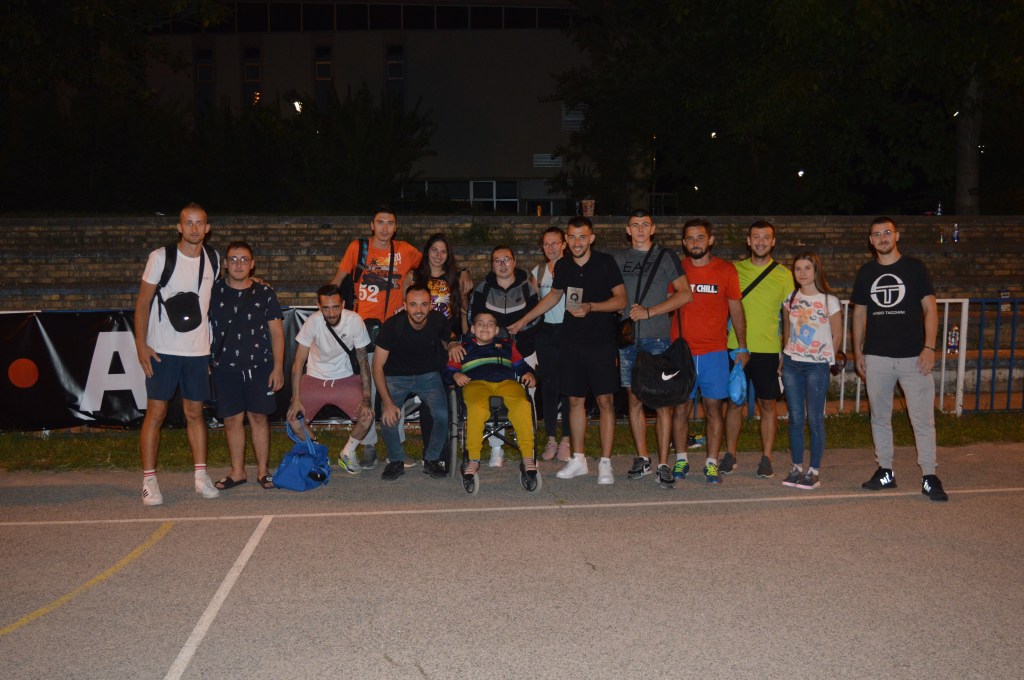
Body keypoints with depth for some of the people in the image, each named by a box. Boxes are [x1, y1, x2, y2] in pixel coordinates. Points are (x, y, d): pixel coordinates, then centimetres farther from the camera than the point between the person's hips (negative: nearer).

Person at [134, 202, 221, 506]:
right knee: (155, 412, -1)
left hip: (198, 350, 3)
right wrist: (141, 344, -10)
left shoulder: (213, 259, 7)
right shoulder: (160, 257, -4)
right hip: (162, 350, -3)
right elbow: (143, 302, -3)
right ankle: (149, 481, 5)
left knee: (195, 412, 9)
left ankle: (201, 476, 15)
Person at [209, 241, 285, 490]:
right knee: (232, 420, 5)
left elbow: (276, 332, 4)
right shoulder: (213, 292, 3)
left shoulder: (264, 293, 2)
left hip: (259, 366, -1)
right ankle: (237, 471, 17)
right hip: (226, 367, 1)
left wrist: (278, 367, -1)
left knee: (259, 417, 3)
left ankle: (263, 469, 15)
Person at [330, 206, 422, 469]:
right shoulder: (358, 247, 4)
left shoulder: (404, 250, 7)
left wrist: (411, 276, 9)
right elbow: (338, 278, 10)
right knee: (366, 387, -1)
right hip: (365, 325, -1)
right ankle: (369, 447, 7)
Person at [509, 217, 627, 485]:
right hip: (571, 342, 4)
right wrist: (523, 321, 25)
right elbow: (554, 295, 23)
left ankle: (605, 463, 5)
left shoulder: (606, 262, -5)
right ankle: (578, 460, 20)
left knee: (605, 401, -3)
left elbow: (621, 299, -6)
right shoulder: (562, 266, 8)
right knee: (575, 400, 9)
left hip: (601, 342, -4)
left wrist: (590, 307, -21)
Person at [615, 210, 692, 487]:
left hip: (657, 337, -3)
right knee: (634, 399, 7)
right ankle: (642, 458, 19)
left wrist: (649, 312, -10)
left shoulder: (666, 256, 5)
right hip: (627, 338, 3)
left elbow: (685, 294, -3)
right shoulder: (619, 259, 14)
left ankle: (663, 464, 0)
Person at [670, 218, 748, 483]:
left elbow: (736, 309, 8)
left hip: (714, 352, 0)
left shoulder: (726, 270, 4)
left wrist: (742, 347, 5)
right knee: (680, 408, 4)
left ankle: (711, 464, 10)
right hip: (681, 351, 1)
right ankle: (681, 460, 16)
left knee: (713, 409, 2)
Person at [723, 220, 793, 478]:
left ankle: (766, 458, 15)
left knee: (768, 404, 5)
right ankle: (730, 455, 18)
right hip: (736, 348, 1)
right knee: (734, 402, 6)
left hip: (769, 350, -1)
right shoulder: (734, 270, 5)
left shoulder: (783, 275, 4)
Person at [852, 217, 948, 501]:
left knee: (923, 419, -4)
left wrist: (929, 347, -10)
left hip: (913, 357, -3)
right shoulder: (865, 273, 10)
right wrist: (858, 352, 9)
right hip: (877, 358, 3)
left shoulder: (915, 267, 2)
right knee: (880, 418, 9)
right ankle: (885, 471, 19)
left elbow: (930, 309, 0)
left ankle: (930, 477, 3)